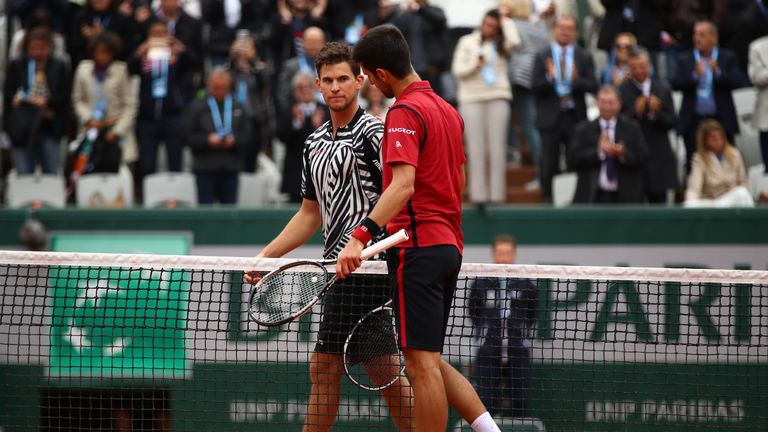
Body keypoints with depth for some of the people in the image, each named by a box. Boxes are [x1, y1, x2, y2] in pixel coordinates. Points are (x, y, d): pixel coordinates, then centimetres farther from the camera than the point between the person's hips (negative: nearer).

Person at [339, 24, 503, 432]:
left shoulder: (405, 112, -12)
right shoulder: (447, 110, 16)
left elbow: (404, 185, -25)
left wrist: (361, 234, -34)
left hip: (417, 247, -9)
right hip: (448, 245, 9)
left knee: (421, 363, -8)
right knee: (429, 361, 15)